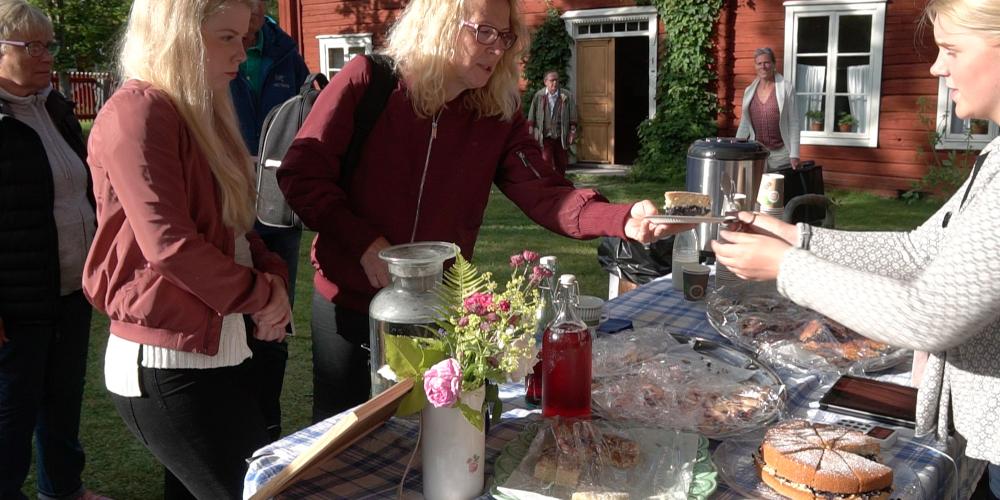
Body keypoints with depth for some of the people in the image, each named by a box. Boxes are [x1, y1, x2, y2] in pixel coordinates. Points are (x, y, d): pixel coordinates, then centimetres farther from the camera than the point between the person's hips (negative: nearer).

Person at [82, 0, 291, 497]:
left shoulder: (202, 114, 14)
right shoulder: (138, 112, -15)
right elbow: (167, 242, -23)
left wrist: (273, 275, 0)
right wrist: (259, 293, -11)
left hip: (215, 351, 9)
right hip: (167, 363, -9)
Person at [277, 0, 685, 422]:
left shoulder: (498, 115, -4)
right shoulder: (367, 82, -13)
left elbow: (544, 193, -15)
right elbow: (300, 173, -13)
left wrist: (623, 219, -32)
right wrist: (365, 244, -20)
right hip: (351, 300, -2)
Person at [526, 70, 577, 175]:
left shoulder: (567, 96, 0)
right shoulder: (538, 96, -1)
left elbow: (572, 117, 2)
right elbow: (531, 116, 3)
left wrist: (573, 132, -3)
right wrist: (531, 133, -1)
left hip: (561, 137, 2)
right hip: (545, 137, -2)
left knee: (562, 164, 10)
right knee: (546, 162, -10)